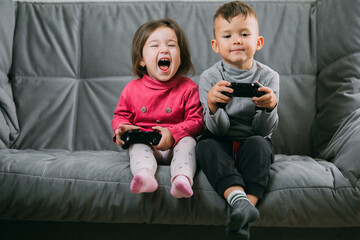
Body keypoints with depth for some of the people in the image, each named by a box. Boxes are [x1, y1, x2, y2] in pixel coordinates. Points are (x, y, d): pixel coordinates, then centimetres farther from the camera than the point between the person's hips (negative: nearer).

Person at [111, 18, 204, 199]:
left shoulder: (188, 88, -3)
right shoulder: (132, 89, 4)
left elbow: (196, 120, -6)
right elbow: (120, 115, 15)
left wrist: (173, 133, -22)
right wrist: (121, 128, -10)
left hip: (175, 143, -1)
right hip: (144, 143, 2)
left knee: (188, 141, -30)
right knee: (137, 147, -28)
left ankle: (182, 178, -52)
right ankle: (145, 175, -55)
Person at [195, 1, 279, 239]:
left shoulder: (268, 77, -6)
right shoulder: (210, 77, -7)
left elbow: (265, 130, -8)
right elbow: (219, 130, -13)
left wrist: (269, 108, -31)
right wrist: (212, 106, -35)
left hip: (254, 141, 0)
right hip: (222, 142, 0)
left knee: (257, 143, -32)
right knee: (206, 146, -30)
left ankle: (247, 206, -36)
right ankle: (239, 200, -49)